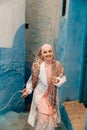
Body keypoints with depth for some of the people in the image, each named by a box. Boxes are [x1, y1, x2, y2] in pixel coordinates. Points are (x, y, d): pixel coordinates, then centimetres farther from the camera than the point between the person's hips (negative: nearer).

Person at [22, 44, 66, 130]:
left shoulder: (57, 65, -12)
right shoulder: (37, 65, -18)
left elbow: (63, 78, -5)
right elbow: (33, 79, -5)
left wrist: (57, 80, -27)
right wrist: (28, 90, 1)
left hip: (52, 94, 3)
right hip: (41, 93, -3)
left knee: (52, 115, 15)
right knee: (43, 115, -5)